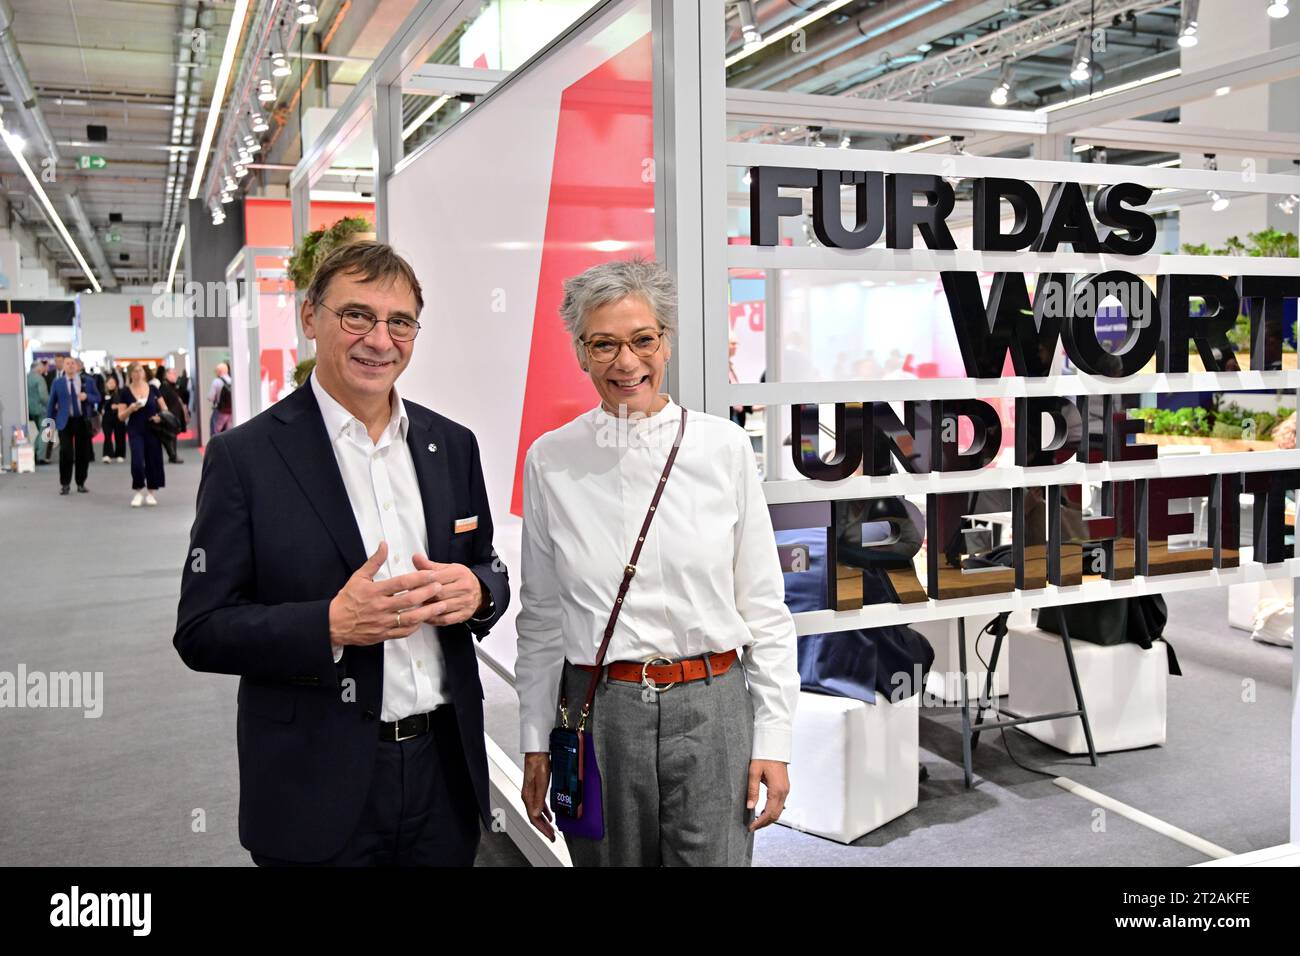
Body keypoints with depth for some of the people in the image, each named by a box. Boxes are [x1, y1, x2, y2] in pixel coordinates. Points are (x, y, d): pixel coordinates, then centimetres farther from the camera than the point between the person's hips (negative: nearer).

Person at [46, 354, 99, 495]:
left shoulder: (88, 381, 4)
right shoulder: (58, 382, 3)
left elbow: (97, 398, 6)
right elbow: (51, 403, 6)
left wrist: (87, 397, -16)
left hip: (83, 421, 1)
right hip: (65, 422, -1)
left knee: (83, 453, 5)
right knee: (66, 453, -8)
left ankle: (81, 483, 17)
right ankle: (64, 484, 4)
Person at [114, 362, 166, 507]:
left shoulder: (153, 389, 3)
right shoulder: (125, 392, -1)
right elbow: (121, 416, -1)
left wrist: (160, 417, -11)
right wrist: (130, 409, -19)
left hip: (153, 430, 2)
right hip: (135, 431, -2)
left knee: (153, 461, 4)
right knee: (137, 461, -13)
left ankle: (150, 493, 18)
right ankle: (138, 491, 8)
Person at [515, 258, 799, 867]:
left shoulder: (724, 447, -2)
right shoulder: (550, 460, 0)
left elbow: (763, 606, 1)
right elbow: (540, 615, 6)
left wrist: (773, 740, -1)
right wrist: (535, 743, 7)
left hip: (710, 706, 0)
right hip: (598, 710, 1)